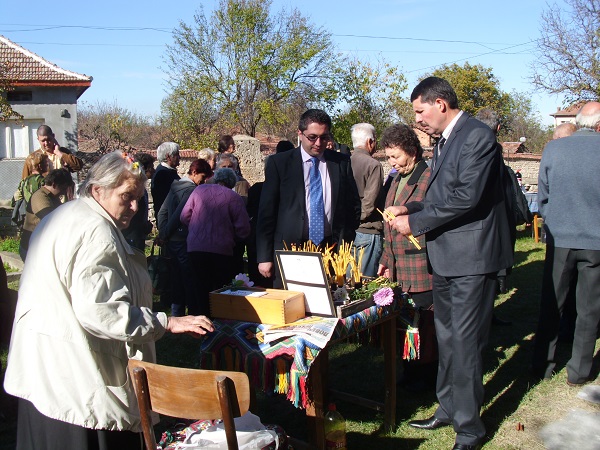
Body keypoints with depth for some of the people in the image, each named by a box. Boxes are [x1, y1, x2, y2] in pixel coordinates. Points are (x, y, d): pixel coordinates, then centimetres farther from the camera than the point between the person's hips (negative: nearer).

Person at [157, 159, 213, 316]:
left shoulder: (175, 186, 12)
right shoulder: (191, 189, -15)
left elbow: (162, 212, 13)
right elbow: (179, 215, -19)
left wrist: (162, 234, 10)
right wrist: (164, 235, -9)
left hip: (171, 242, 9)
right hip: (184, 242, -9)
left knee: (177, 279, 15)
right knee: (189, 280, -2)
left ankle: (176, 313, 21)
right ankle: (194, 313, 3)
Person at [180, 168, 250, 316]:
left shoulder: (199, 190, 6)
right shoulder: (234, 197, -2)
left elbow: (184, 216, 5)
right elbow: (243, 229, -5)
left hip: (195, 248, 3)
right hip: (222, 250, -3)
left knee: (202, 288, 13)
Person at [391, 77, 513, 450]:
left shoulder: (478, 136, -14)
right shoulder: (443, 141, 15)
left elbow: (466, 197, -23)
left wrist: (415, 222, -17)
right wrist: (410, 209, 3)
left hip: (471, 256, -10)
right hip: (446, 257, 10)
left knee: (465, 345, -3)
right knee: (447, 339, 18)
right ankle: (449, 408, 33)